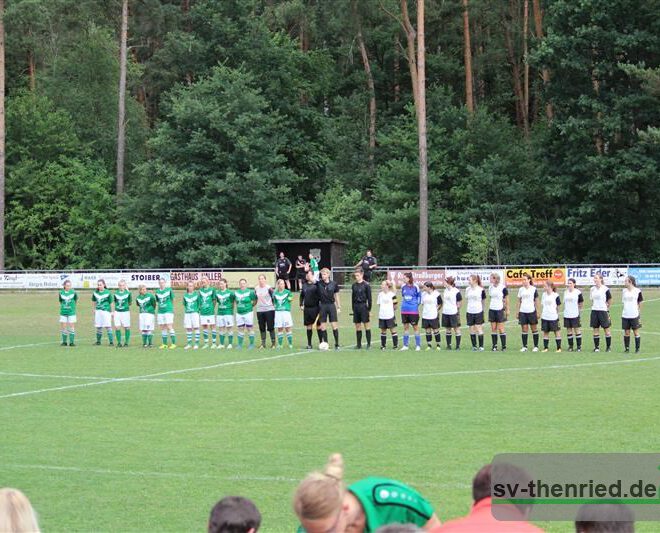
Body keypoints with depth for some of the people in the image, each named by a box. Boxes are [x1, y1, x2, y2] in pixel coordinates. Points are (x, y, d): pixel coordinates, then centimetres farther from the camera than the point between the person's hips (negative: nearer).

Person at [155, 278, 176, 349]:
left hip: (168, 311, -5)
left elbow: (172, 300, 5)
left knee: (169, 327, -10)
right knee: (162, 328, 6)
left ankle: (174, 343, -8)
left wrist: (171, 308, 8)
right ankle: (164, 344, 12)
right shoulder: (157, 291, 10)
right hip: (160, 312, 5)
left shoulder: (169, 290, -2)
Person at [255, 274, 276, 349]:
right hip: (260, 310, 5)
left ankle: (273, 343, 8)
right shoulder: (256, 288, 8)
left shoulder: (268, 288, -9)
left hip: (269, 310, -5)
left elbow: (273, 297, -4)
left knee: (270, 327, -1)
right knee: (262, 328, 7)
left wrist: (274, 305, -4)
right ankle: (263, 343, 14)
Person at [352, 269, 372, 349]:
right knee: (357, 326, 6)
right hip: (356, 306, 5)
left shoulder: (366, 285, -4)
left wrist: (369, 309, -6)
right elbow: (353, 297, 15)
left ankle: (369, 343, 0)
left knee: (366, 325, -3)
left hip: (363, 306, -5)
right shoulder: (354, 285, 10)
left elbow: (369, 298, -3)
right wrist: (353, 308, 11)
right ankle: (359, 344, 11)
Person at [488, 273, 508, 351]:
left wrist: (507, 310, -4)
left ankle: (504, 346, 1)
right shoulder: (490, 287, 8)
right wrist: (489, 307, 14)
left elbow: (506, 299, -2)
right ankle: (494, 346, 7)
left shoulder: (503, 288, -8)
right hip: (492, 309, 5)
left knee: (501, 328, -5)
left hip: (500, 310, -5)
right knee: (493, 328, 3)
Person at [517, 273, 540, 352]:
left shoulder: (534, 289, -2)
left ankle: (536, 346, 10)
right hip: (523, 312, 3)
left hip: (532, 311, -3)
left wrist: (537, 312, -2)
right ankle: (524, 346, 5)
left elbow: (536, 301, 1)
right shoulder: (521, 289, 8)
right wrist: (517, 312, 8)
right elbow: (519, 301, 12)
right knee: (524, 329, 1)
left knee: (534, 329, 4)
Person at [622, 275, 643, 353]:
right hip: (625, 315, 3)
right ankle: (627, 348, 13)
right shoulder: (624, 291, 6)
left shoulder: (637, 291, -4)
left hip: (634, 315, -3)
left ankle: (637, 349, 9)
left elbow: (640, 303, 2)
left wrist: (639, 312, 1)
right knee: (626, 332, 5)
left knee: (636, 332, 2)